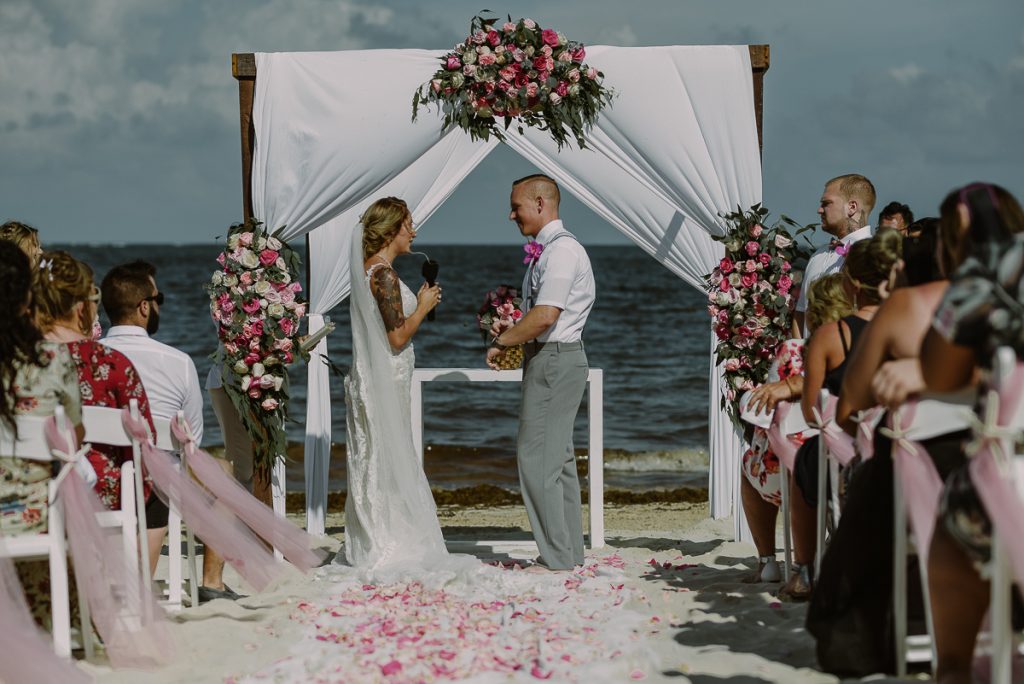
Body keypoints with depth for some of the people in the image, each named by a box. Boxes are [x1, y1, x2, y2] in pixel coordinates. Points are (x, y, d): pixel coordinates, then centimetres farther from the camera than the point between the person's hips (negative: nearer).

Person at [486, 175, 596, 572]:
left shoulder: (561, 249, -16)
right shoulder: (547, 249, 16)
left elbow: (545, 316, -24)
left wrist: (500, 343, -14)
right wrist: (510, 337, 10)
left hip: (554, 360, -11)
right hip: (551, 358, 11)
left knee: (536, 459, -9)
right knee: (558, 459, 14)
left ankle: (556, 558, -6)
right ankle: (570, 551, 20)